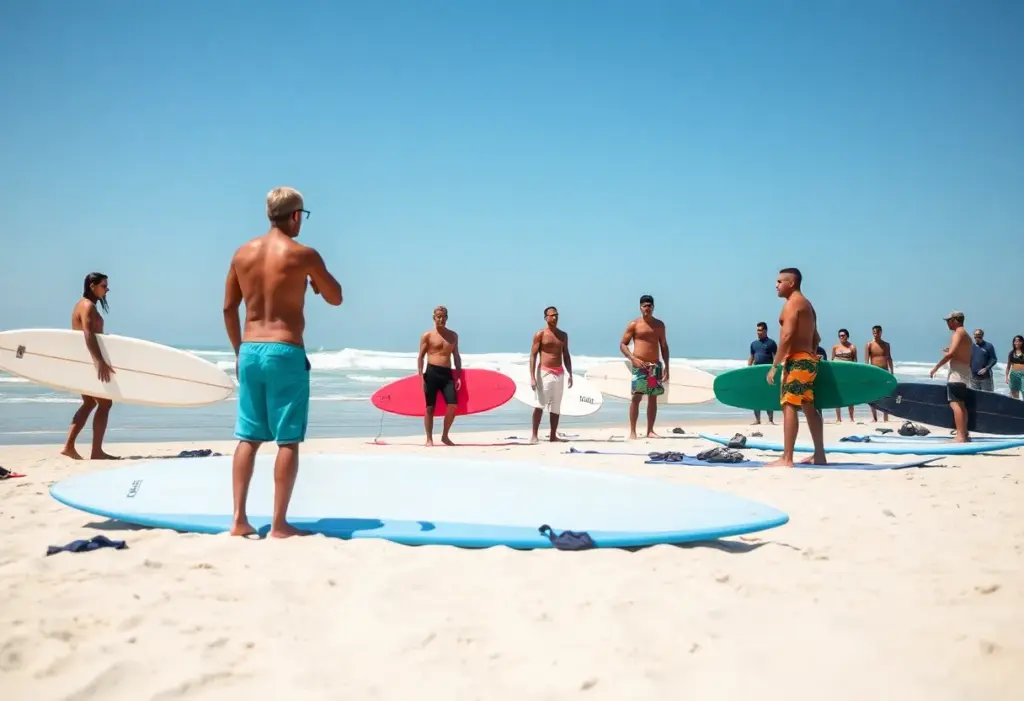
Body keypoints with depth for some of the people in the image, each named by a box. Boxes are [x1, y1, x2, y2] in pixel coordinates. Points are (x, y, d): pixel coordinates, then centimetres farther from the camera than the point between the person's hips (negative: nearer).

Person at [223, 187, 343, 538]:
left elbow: (228, 308, 12)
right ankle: (279, 524, 3)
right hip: (285, 353, -5)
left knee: (247, 437, 11)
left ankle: (239, 519, 11)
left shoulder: (243, 253, 8)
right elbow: (335, 298, 4)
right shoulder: (303, 254, -7)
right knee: (288, 441, 1)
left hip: (250, 351, 5)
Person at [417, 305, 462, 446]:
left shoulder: (453, 335, 14)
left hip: (447, 373, 3)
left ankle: (445, 436, 8)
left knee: (453, 405, -8)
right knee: (430, 408, 0)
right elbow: (420, 357, 1)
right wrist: (421, 376, -8)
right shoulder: (427, 336, 2)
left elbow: (456, 356, 16)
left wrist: (459, 375, 7)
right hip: (431, 372, -3)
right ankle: (429, 439, 9)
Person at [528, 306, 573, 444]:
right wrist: (532, 377, -15)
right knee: (541, 404, -10)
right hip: (545, 372, -5)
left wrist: (570, 374, 9)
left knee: (556, 406, 6)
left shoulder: (563, 335, 13)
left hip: (560, 373, 5)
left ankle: (553, 436, 10)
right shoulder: (540, 334, -3)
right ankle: (534, 435, -5)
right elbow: (533, 356, -7)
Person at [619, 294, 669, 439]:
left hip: (655, 366, 4)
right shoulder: (634, 324, 1)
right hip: (639, 366, -4)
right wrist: (633, 359, -15)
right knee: (636, 397, -9)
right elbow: (622, 344, -1)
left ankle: (650, 431, 11)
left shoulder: (659, 324, 12)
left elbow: (664, 346, 15)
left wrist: (666, 367, 8)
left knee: (653, 398, 5)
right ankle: (632, 432, -6)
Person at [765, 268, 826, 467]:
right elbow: (816, 338, 23)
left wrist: (774, 365, -20)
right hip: (808, 360, 10)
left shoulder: (792, 303, -10)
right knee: (809, 408, 14)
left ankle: (786, 459, -16)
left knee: (789, 406, -13)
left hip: (796, 360, -10)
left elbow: (787, 336, -20)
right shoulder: (807, 304, 21)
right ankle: (819, 455, 19)